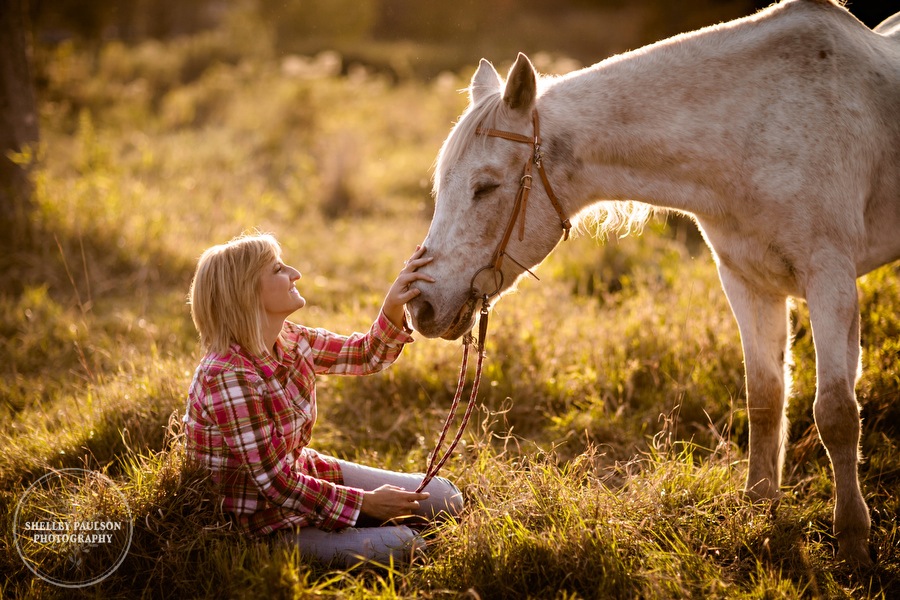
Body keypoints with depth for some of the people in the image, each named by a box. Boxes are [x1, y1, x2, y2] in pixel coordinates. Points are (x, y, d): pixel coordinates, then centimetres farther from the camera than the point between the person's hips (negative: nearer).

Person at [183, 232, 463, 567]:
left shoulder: (290, 341, -5)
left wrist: (394, 305, -12)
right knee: (397, 545, -24)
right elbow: (277, 484, -25)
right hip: (261, 518, -8)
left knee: (445, 500, 4)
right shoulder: (229, 377, -29)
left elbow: (368, 355, 8)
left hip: (305, 473, 8)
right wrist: (365, 503, -18)